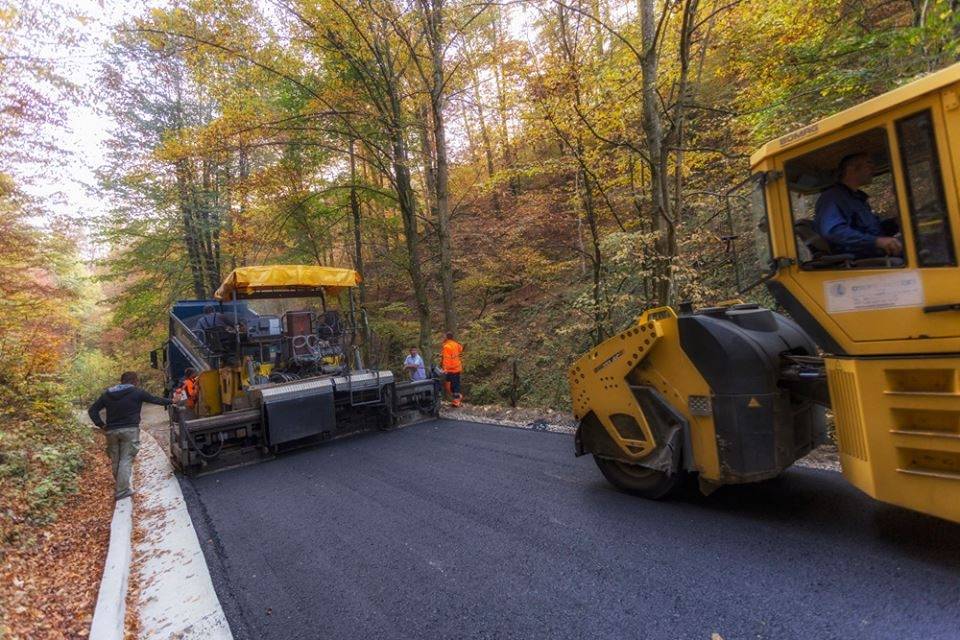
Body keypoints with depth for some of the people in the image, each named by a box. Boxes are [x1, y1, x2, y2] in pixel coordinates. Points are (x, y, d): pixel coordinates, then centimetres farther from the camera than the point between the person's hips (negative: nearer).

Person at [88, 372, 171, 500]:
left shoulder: (107, 394, 11)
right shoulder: (137, 393, -1)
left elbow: (92, 410, 10)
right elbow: (155, 399, 10)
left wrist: (101, 425, 9)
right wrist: (170, 401, 25)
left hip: (112, 431, 4)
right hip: (129, 430, -4)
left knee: (115, 460, 14)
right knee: (126, 459, -3)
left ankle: (120, 486, 25)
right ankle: (122, 490, -6)